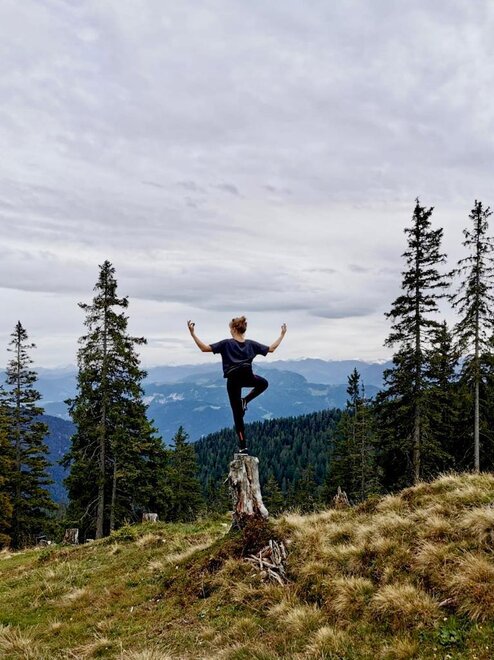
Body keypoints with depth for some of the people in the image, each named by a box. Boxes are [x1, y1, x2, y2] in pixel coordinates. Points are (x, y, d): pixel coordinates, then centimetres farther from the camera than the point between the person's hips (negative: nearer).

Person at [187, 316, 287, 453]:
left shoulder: (226, 344, -4)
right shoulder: (251, 344, 6)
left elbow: (204, 348, -11)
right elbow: (271, 349, 13)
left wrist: (192, 333, -7)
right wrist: (282, 334, 26)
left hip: (233, 380, -1)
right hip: (247, 376, 1)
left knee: (237, 413, 7)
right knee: (263, 383, 35)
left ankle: (243, 446, 3)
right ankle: (245, 401, 12)